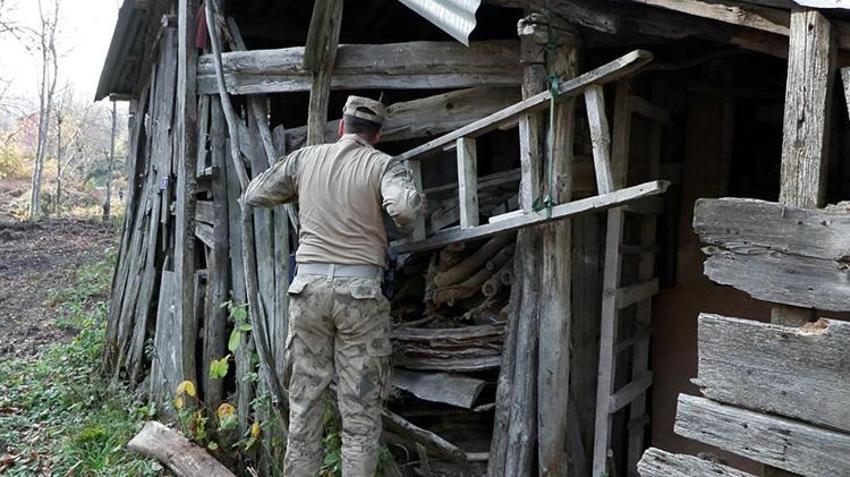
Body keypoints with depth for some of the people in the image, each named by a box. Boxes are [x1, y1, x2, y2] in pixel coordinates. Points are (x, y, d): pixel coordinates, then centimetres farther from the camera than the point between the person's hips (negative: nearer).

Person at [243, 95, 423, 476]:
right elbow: (404, 206, -21)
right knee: (360, 409, 7)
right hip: (360, 289, -3)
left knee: (305, 397, 14)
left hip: (309, 285, 3)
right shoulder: (383, 165, -2)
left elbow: (253, 196, 14)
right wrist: (407, 227, 0)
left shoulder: (305, 158, 7)